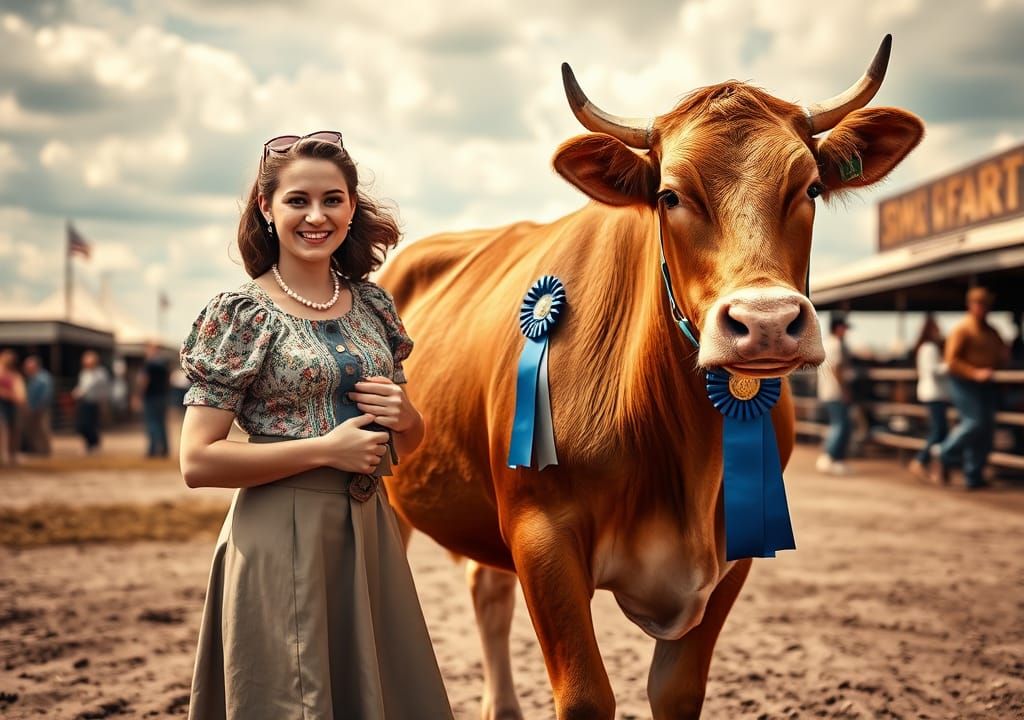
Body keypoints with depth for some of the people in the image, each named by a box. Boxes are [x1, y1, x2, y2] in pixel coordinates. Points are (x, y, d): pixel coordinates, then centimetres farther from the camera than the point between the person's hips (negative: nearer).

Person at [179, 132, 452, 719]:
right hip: (281, 539, -5)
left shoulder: (372, 304, 9)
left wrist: (405, 417, -4)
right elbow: (198, 461, -12)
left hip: (371, 533, 5)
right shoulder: (242, 314, -6)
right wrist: (326, 449, -15)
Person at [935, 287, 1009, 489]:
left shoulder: (991, 332, 16)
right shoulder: (962, 329, -7)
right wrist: (975, 373, -24)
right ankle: (945, 455, 2)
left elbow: (999, 359, 24)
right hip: (965, 383, -7)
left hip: (986, 385, 7)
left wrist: (1003, 356, -1)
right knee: (975, 422, -19)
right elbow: (951, 359, -15)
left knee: (986, 429, 2)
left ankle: (974, 478, 7)